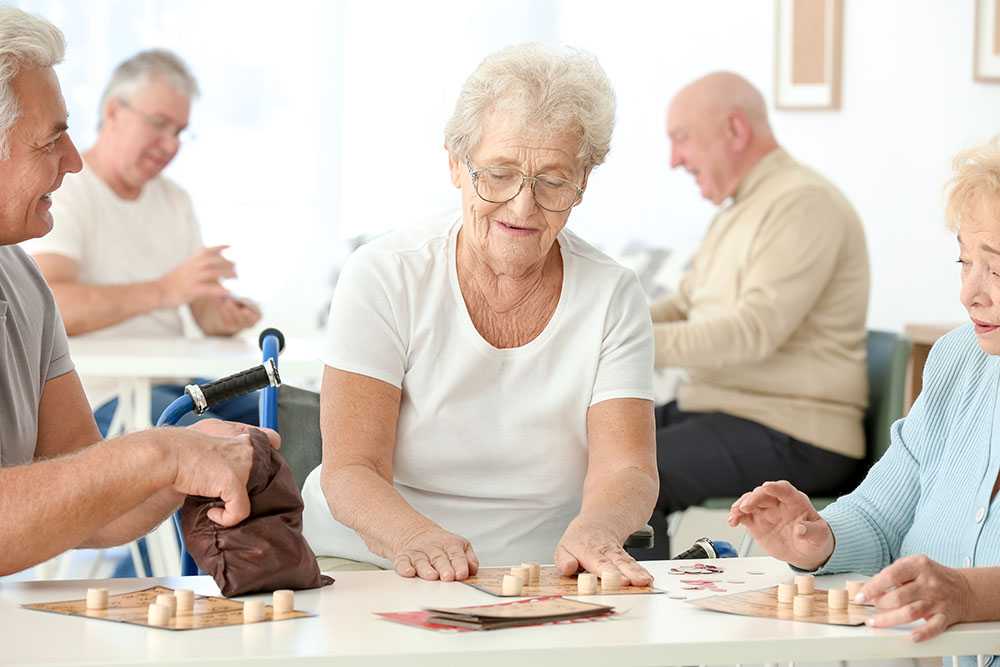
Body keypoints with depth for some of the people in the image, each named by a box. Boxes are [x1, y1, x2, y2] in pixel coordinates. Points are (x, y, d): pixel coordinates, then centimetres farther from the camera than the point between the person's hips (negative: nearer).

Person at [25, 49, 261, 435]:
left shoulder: (174, 200, 18)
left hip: (171, 384, 8)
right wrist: (164, 290, -37)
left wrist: (227, 316, -13)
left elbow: (205, 307, 14)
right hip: (97, 393, -8)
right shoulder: (61, 195, -8)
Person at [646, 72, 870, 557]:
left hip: (792, 440, -10)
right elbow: (686, 306, 21)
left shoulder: (803, 204, -14)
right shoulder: (740, 210, 19)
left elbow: (755, 331, -24)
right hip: (717, 408, 10)